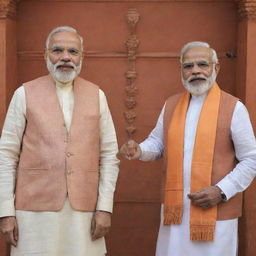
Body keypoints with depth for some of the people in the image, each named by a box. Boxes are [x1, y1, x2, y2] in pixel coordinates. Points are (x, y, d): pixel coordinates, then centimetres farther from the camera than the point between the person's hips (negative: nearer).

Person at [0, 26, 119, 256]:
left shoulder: (96, 95, 8)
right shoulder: (25, 94, 3)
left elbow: (109, 155, 7)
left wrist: (105, 208, -1)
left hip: (84, 209, 2)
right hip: (36, 209, -1)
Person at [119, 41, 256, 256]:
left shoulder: (233, 108, -6)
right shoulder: (171, 105, 9)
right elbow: (157, 143, 17)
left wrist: (221, 191, -15)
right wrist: (139, 151, -5)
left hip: (216, 213, -4)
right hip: (175, 210, 4)